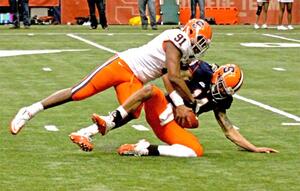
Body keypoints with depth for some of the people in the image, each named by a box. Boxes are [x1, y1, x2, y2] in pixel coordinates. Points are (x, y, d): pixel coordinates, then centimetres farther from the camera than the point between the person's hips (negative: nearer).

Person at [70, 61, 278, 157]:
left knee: (197, 151, -25)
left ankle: (145, 149, -24)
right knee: (151, 90, -36)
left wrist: (254, 148, 11)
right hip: (159, 111, -4)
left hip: (171, 126, 4)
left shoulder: (220, 101, 11)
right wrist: (179, 104, -9)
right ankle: (106, 125, -35)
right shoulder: (203, 71, -3)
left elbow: (229, 131, 16)